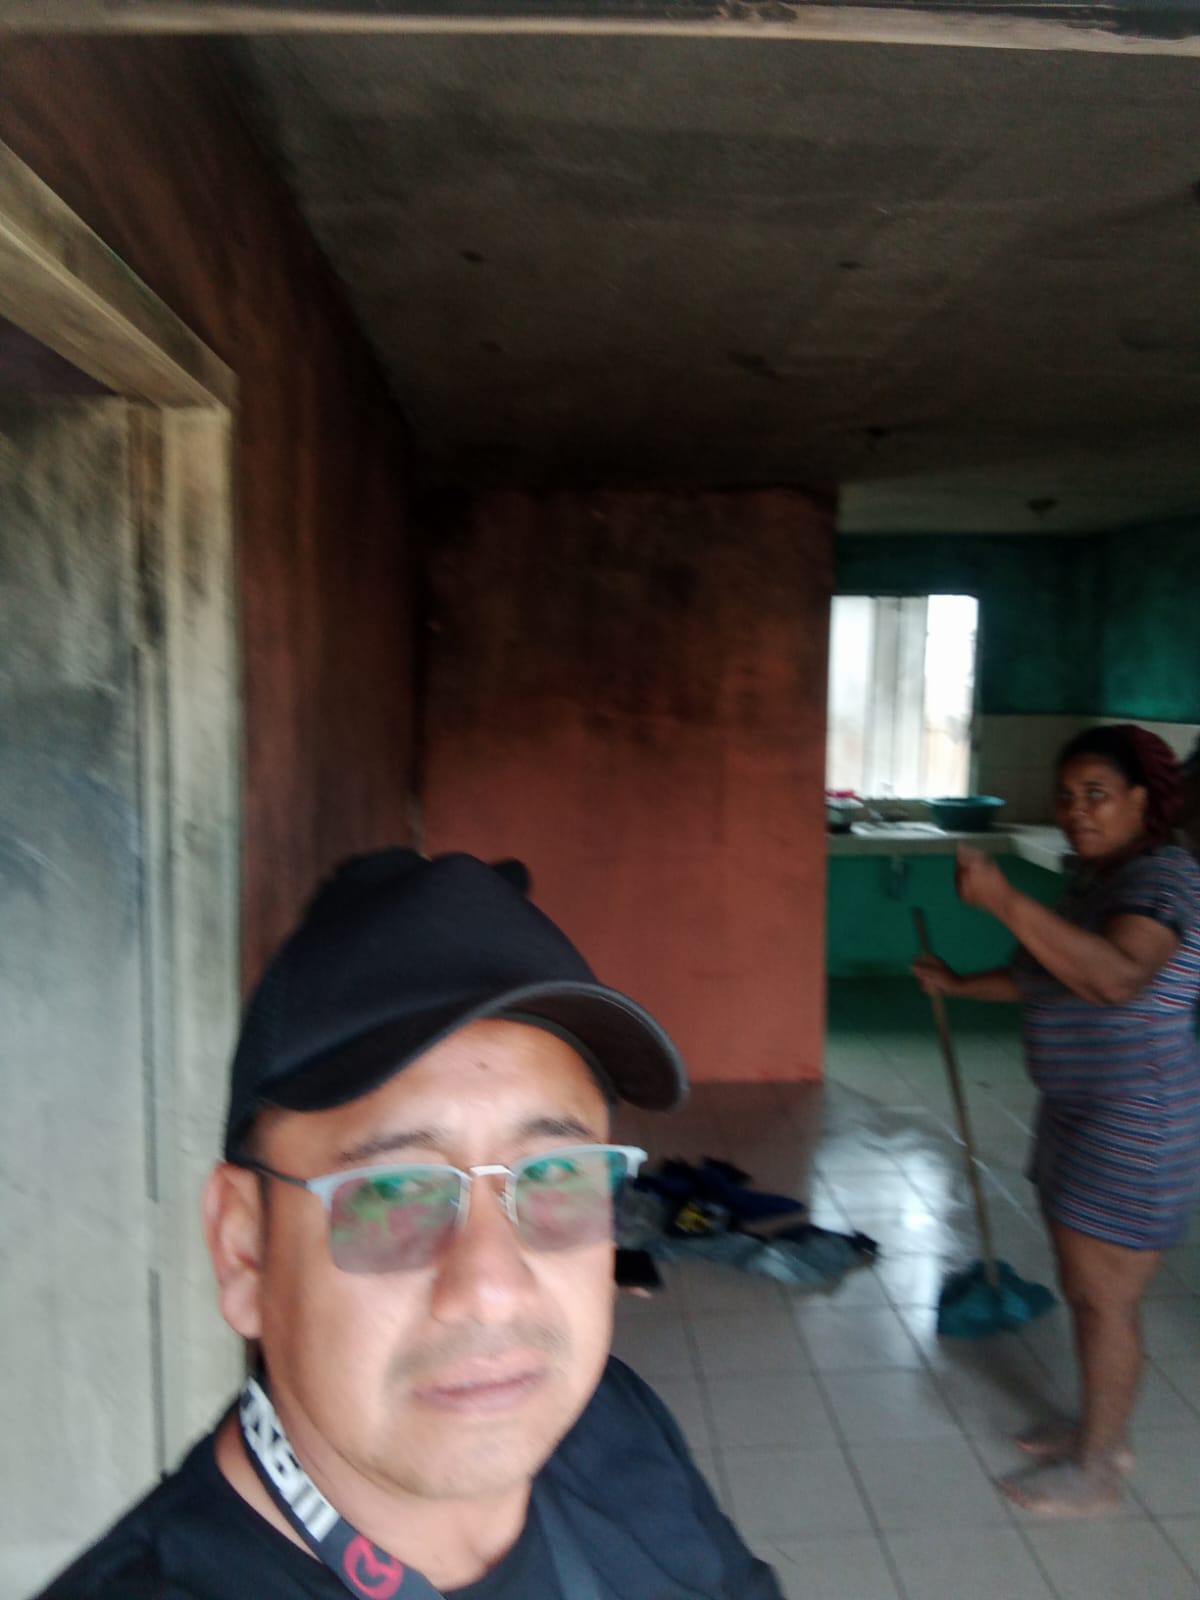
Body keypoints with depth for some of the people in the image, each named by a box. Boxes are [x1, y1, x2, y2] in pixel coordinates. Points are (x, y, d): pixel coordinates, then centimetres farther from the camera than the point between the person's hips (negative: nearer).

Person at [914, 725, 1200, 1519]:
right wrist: (962, 984, 20)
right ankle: (1103, 1431, 39)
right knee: (1085, 1289, 21)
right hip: (1082, 1118, 9)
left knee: (1104, 1300, 5)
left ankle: (1095, 1473, 23)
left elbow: (1117, 978, -39)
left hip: (1134, 1133, -9)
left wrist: (1005, 900, -44)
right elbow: (1051, 977, 24)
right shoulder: (1099, 881, 10)